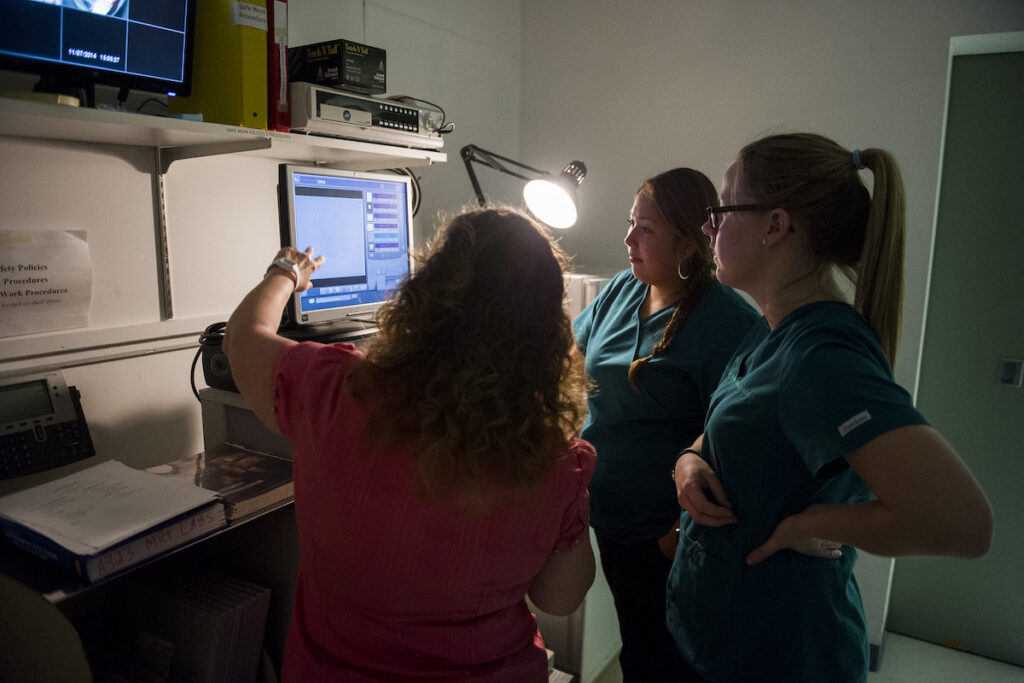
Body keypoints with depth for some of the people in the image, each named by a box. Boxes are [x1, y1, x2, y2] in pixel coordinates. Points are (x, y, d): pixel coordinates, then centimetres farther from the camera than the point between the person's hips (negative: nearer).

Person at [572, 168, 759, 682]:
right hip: (605, 507, 7)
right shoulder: (622, 289, 2)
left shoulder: (727, 320, -20)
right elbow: (570, 346, 18)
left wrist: (687, 529, -21)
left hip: (660, 529, -6)